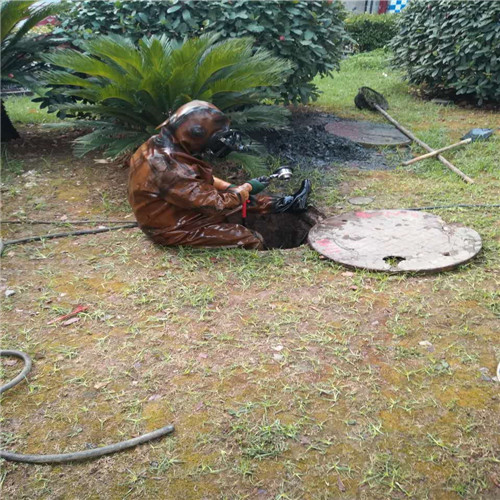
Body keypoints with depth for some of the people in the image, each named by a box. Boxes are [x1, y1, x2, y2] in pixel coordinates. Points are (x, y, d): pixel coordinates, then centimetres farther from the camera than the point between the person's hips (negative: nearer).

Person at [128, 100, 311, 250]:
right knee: (252, 241, -2)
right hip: (175, 229, -9)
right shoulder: (171, 169, -36)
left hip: (174, 209, 9)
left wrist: (230, 187, 1)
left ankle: (285, 203, 29)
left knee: (230, 195, 16)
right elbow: (216, 204, -27)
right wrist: (247, 188, -11)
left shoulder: (159, 144, -7)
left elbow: (199, 177, 9)